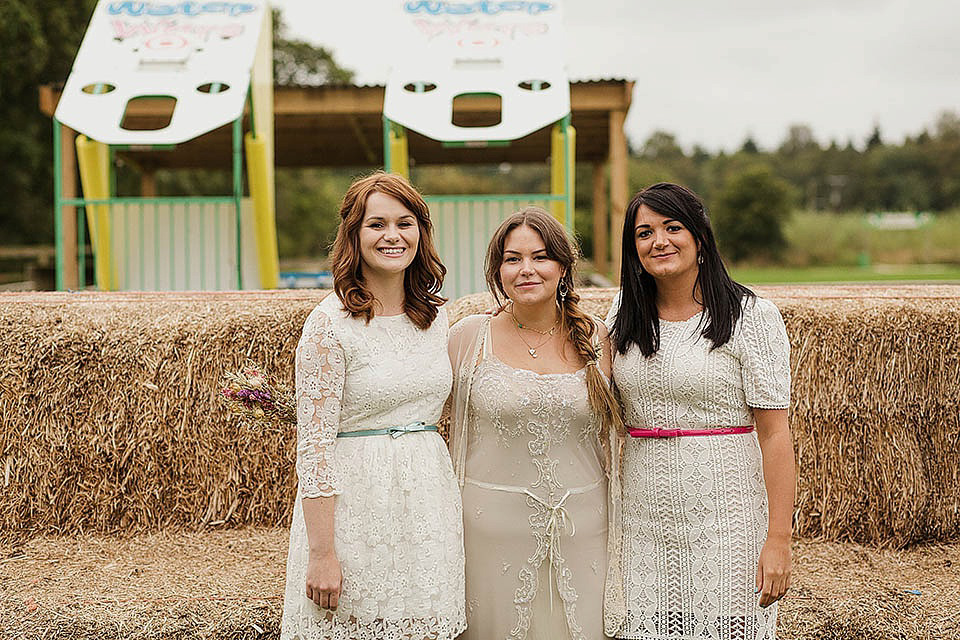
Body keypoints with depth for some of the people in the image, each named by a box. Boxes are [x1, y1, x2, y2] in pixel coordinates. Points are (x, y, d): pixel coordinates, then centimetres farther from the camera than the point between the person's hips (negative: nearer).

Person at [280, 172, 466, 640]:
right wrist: (322, 553, -17)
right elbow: (314, 446, -14)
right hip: (355, 508, -5)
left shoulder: (436, 319, 7)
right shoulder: (331, 324, -11)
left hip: (427, 506, 6)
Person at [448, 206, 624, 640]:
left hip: (582, 522, 1)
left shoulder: (596, 340, 2)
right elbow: (454, 430, 6)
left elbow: (613, 434, 11)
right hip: (493, 521, -1)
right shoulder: (469, 336, -2)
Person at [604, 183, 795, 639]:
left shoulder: (752, 317, -7)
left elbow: (774, 434, -10)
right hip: (642, 513, 4)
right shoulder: (624, 315, 7)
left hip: (724, 515, -4)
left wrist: (778, 540, -14)